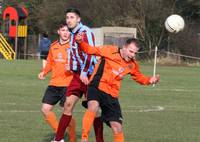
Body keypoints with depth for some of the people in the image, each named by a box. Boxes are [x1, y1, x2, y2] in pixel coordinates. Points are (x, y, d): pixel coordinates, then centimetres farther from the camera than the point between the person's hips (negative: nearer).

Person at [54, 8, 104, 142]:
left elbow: (89, 53, -21)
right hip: (77, 74, 8)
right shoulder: (73, 33, 14)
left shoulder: (85, 32, -13)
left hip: (88, 75, -8)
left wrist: (84, 73, -25)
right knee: (68, 104, 5)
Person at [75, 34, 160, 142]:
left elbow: (139, 77, 23)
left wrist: (150, 80, 4)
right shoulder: (110, 51, -10)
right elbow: (90, 50, -7)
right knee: (93, 107, -37)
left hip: (112, 96, 5)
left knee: (117, 128, 3)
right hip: (97, 87, -5)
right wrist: (81, 43, -26)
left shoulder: (132, 64, 6)